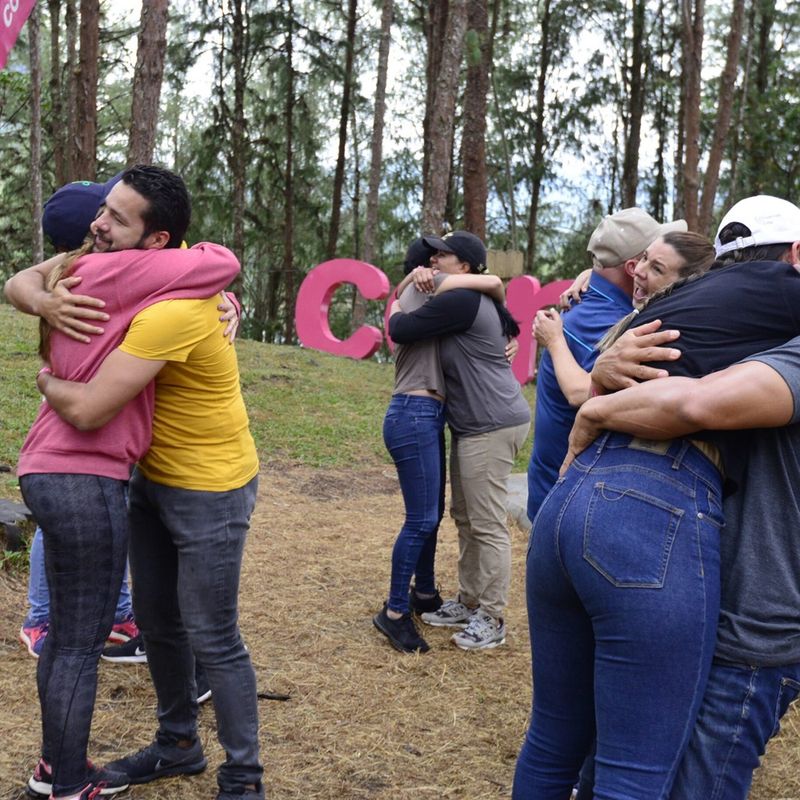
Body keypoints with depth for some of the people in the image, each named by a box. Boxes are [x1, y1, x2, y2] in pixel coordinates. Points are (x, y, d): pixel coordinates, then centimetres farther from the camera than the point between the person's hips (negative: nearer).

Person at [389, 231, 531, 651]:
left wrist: (395, 305, 8)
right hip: (472, 426, 11)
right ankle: (468, 602, 28)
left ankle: (492, 620, 4)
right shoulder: (471, 301, 14)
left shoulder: (461, 301, -17)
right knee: (465, 517, 17)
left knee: (487, 525, -5)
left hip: (492, 426, -11)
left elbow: (401, 330, -14)